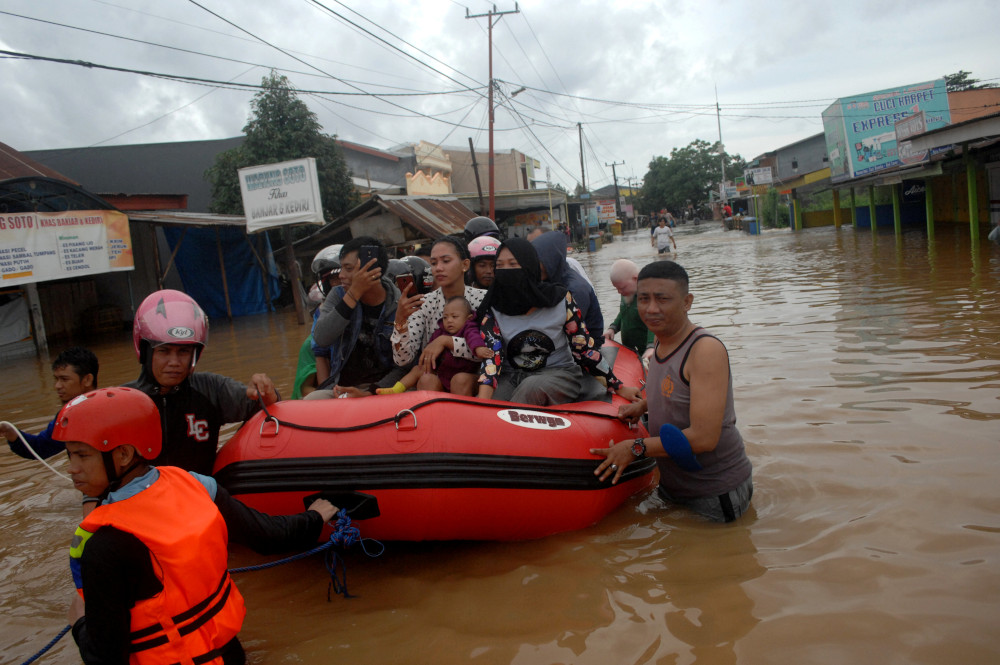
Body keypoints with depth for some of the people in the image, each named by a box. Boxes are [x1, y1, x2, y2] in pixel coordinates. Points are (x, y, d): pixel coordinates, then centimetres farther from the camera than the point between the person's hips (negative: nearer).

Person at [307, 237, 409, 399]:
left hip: (380, 387, -2)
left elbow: (403, 365, -5)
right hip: (339, 389, 3)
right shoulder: (339, 295, 4)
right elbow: (321, 339, -14)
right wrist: (354, 294, -18)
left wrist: (369, 393, -19)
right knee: (312, 399, -28)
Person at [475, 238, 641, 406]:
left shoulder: (560, 299, -7)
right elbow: (492, 355, -14)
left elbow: (584, 348, -1)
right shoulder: (492, 309, -3)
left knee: (532, 387, -36)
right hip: (511, 377, 1)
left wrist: (619, 387, 0)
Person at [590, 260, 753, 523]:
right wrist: (643, 405, 3)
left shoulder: (706, 350, -26)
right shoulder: (662, 341, 0)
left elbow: (703, 437, -31)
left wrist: (636, 447, -23)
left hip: (717, 494, -8)